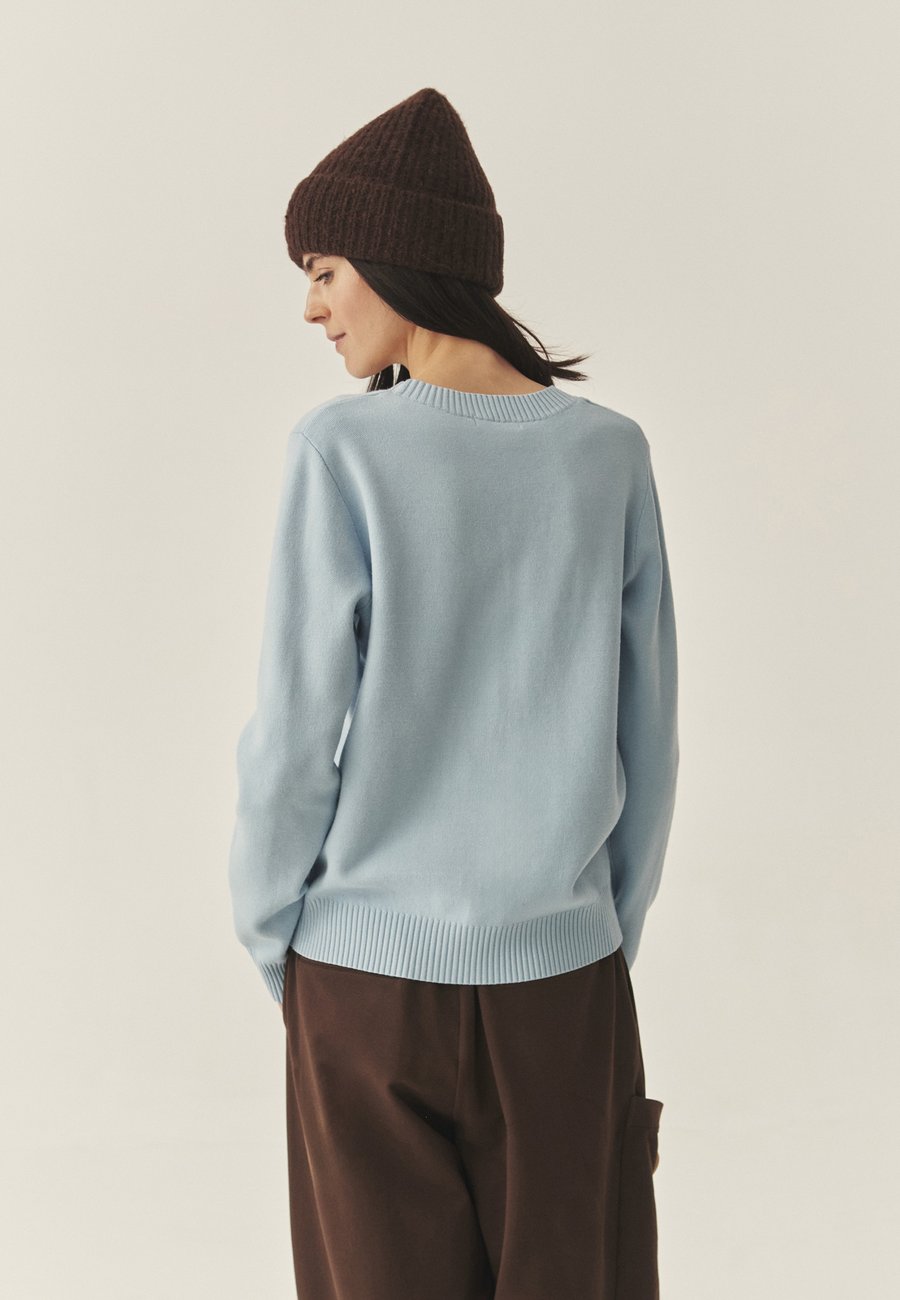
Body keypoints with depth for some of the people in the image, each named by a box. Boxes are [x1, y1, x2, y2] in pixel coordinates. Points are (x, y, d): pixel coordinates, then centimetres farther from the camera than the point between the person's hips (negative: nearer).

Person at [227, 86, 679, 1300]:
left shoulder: (344, 452, -13)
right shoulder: (610, 455, -3)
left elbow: (295, 737, -11)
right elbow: (647, 740, 1)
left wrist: (275, 946, 5)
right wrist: (610, 938, 14)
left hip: (371, 974, -2)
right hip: (561, 971, 2)